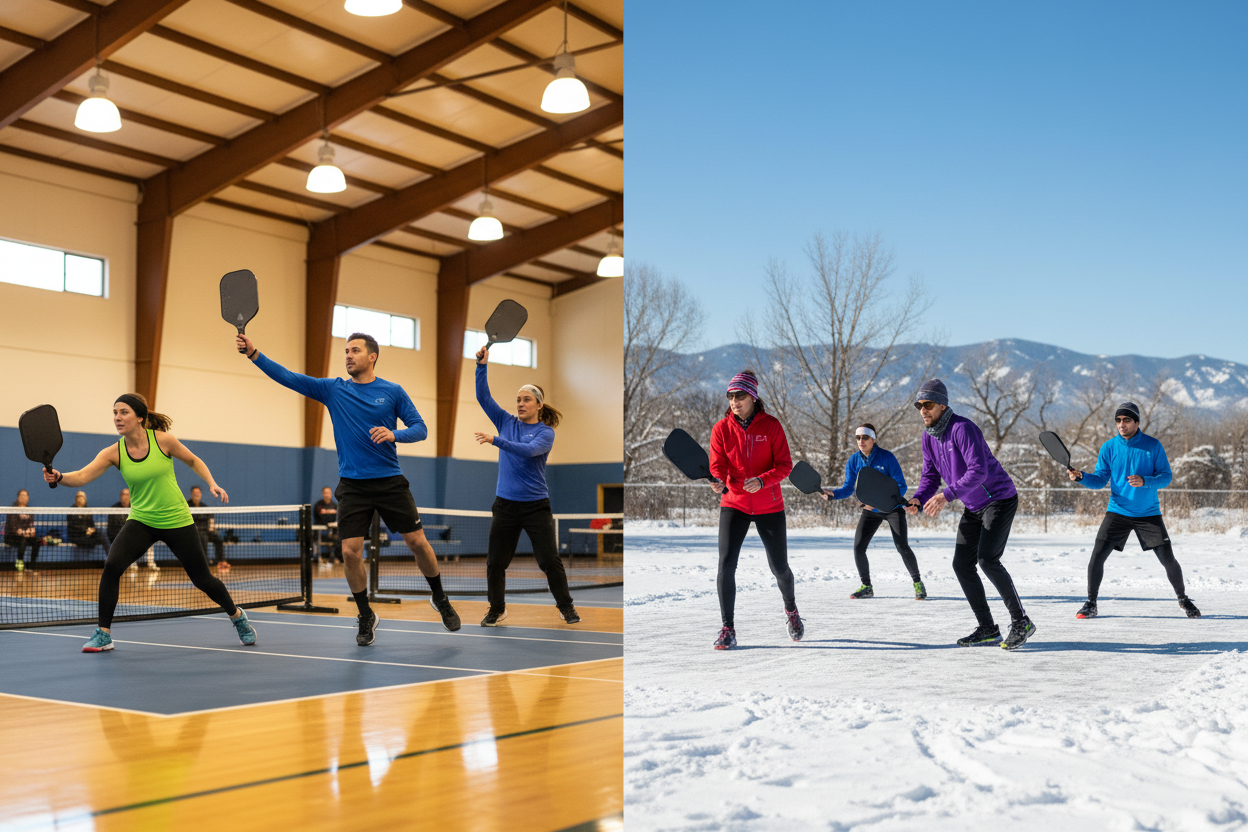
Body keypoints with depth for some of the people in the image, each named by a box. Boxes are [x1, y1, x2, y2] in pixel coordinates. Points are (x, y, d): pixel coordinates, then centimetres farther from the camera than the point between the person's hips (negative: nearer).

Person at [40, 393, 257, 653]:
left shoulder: (163, 440, -13)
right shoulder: (113, 453, -10)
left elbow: (193, 461, 4)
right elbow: (82, 476, -23)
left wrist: (212, 484, -9)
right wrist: (60, 477, -43)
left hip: (176, 521, -1)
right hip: (140, 521, 1)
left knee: (203, 579, 6)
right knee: (112, 565, -24)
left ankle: (237, 616, 35)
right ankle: (103, 634, -10)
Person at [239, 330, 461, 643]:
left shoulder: (392, 392, 2)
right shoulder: (333, 390, 5)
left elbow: (420, 428, 1)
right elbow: (288, 377, -2)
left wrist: (394, 434, -19)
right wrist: (254, 353, -14)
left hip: (390, 482, -1)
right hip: (352, 485, 1)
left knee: (418, 542, -1)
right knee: (351, 552, -8)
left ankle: (440, 599, 24)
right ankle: (366, 617, 13)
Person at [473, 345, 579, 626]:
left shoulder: (546, 433, -5)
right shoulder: (507, 422, 7)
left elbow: (528, 450, -23)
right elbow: (483, 397, 1)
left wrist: (496, 441, -32)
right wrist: (482, 365, -10)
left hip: (536, 505, -3)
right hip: (505, 504, 3)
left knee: (550, 559, -2)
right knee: (495, 561, 5)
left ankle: (566, 607, 14)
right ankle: (496, 610, 20)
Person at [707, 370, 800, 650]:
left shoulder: (771, 425, -6)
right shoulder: (721, 429, -2)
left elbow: (784, 465, -8)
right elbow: (718, 466, -7)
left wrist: (761, 481, -26)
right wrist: (719, 483, -30)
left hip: (769, 506, 0)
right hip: (733, 504, 1)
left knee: (779, 566, 8)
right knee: (726, 563, -15)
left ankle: (791, 609, 40)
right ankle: (728, 629, -5)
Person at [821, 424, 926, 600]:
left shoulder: (887, 457, -18)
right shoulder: (854, 461, -6)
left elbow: (901, 486, -19)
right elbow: (848, 488, -3)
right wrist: (833, 493, -25)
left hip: (893, 508, -4)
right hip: (870, 511, 4)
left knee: (902, 546, -13)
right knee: (858, 547, -6)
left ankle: (918, 583, 7)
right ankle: (866, 587, 11)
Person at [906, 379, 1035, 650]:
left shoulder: (962, 428, -23)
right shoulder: (928, 436, 3)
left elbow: (979, 470, -32)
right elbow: (930, 476, 7)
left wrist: (947, 495, -39)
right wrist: (918, 499, -13)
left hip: (999, 498, -9)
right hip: (973, 507, 9)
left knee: (987, 559, -20)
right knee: (962, 564, 2)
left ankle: (1021, 622, -7)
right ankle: (987, 629, 11)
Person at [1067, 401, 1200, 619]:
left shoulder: (1153, 445, -5)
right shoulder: (1109, 447, -1)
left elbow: (1166, 476, -6)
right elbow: (1100, 479, 0)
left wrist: (1144, 481, -25)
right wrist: (1082, 477, -20)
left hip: (1148, 514, -1)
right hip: (1117, 512, 1)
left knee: (1168, 559, -1)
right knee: (1097, 556, -10)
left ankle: (1183, 599, 25)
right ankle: (1091, 604, 6)